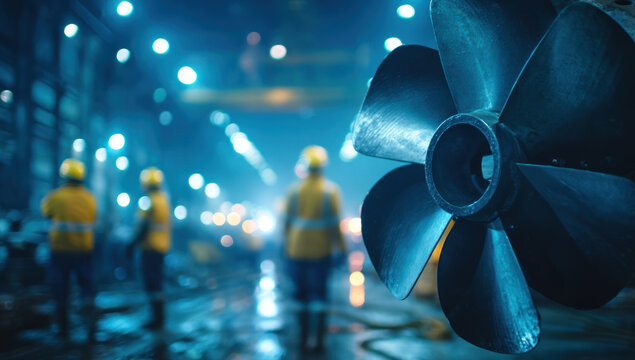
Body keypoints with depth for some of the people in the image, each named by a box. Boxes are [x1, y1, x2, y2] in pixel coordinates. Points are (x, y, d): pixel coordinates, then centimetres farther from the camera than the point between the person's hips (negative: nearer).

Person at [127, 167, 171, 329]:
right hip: (162, 246, 9)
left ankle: (157, 319, -3)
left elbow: (144, 227, -19)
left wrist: (133, 244, -13)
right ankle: (160, 317, 21)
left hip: (151, 247, -9)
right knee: (156, 282, 16)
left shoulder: (149, 202, -16)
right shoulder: (164, 199, 11)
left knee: (152, 284, -4)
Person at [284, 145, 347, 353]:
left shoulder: (294, 190, -2)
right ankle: (319, 341, 9)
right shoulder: (330, 190, -8)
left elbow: (288, 222, 1)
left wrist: (287, 246, 12)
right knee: (318, 295, 9)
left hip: (296, 250, 1)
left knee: (301, 294, 12)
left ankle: (303, 338, 16)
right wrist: (342, 249, -2)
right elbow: (334, 225, -11)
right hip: (321, 251, -1)